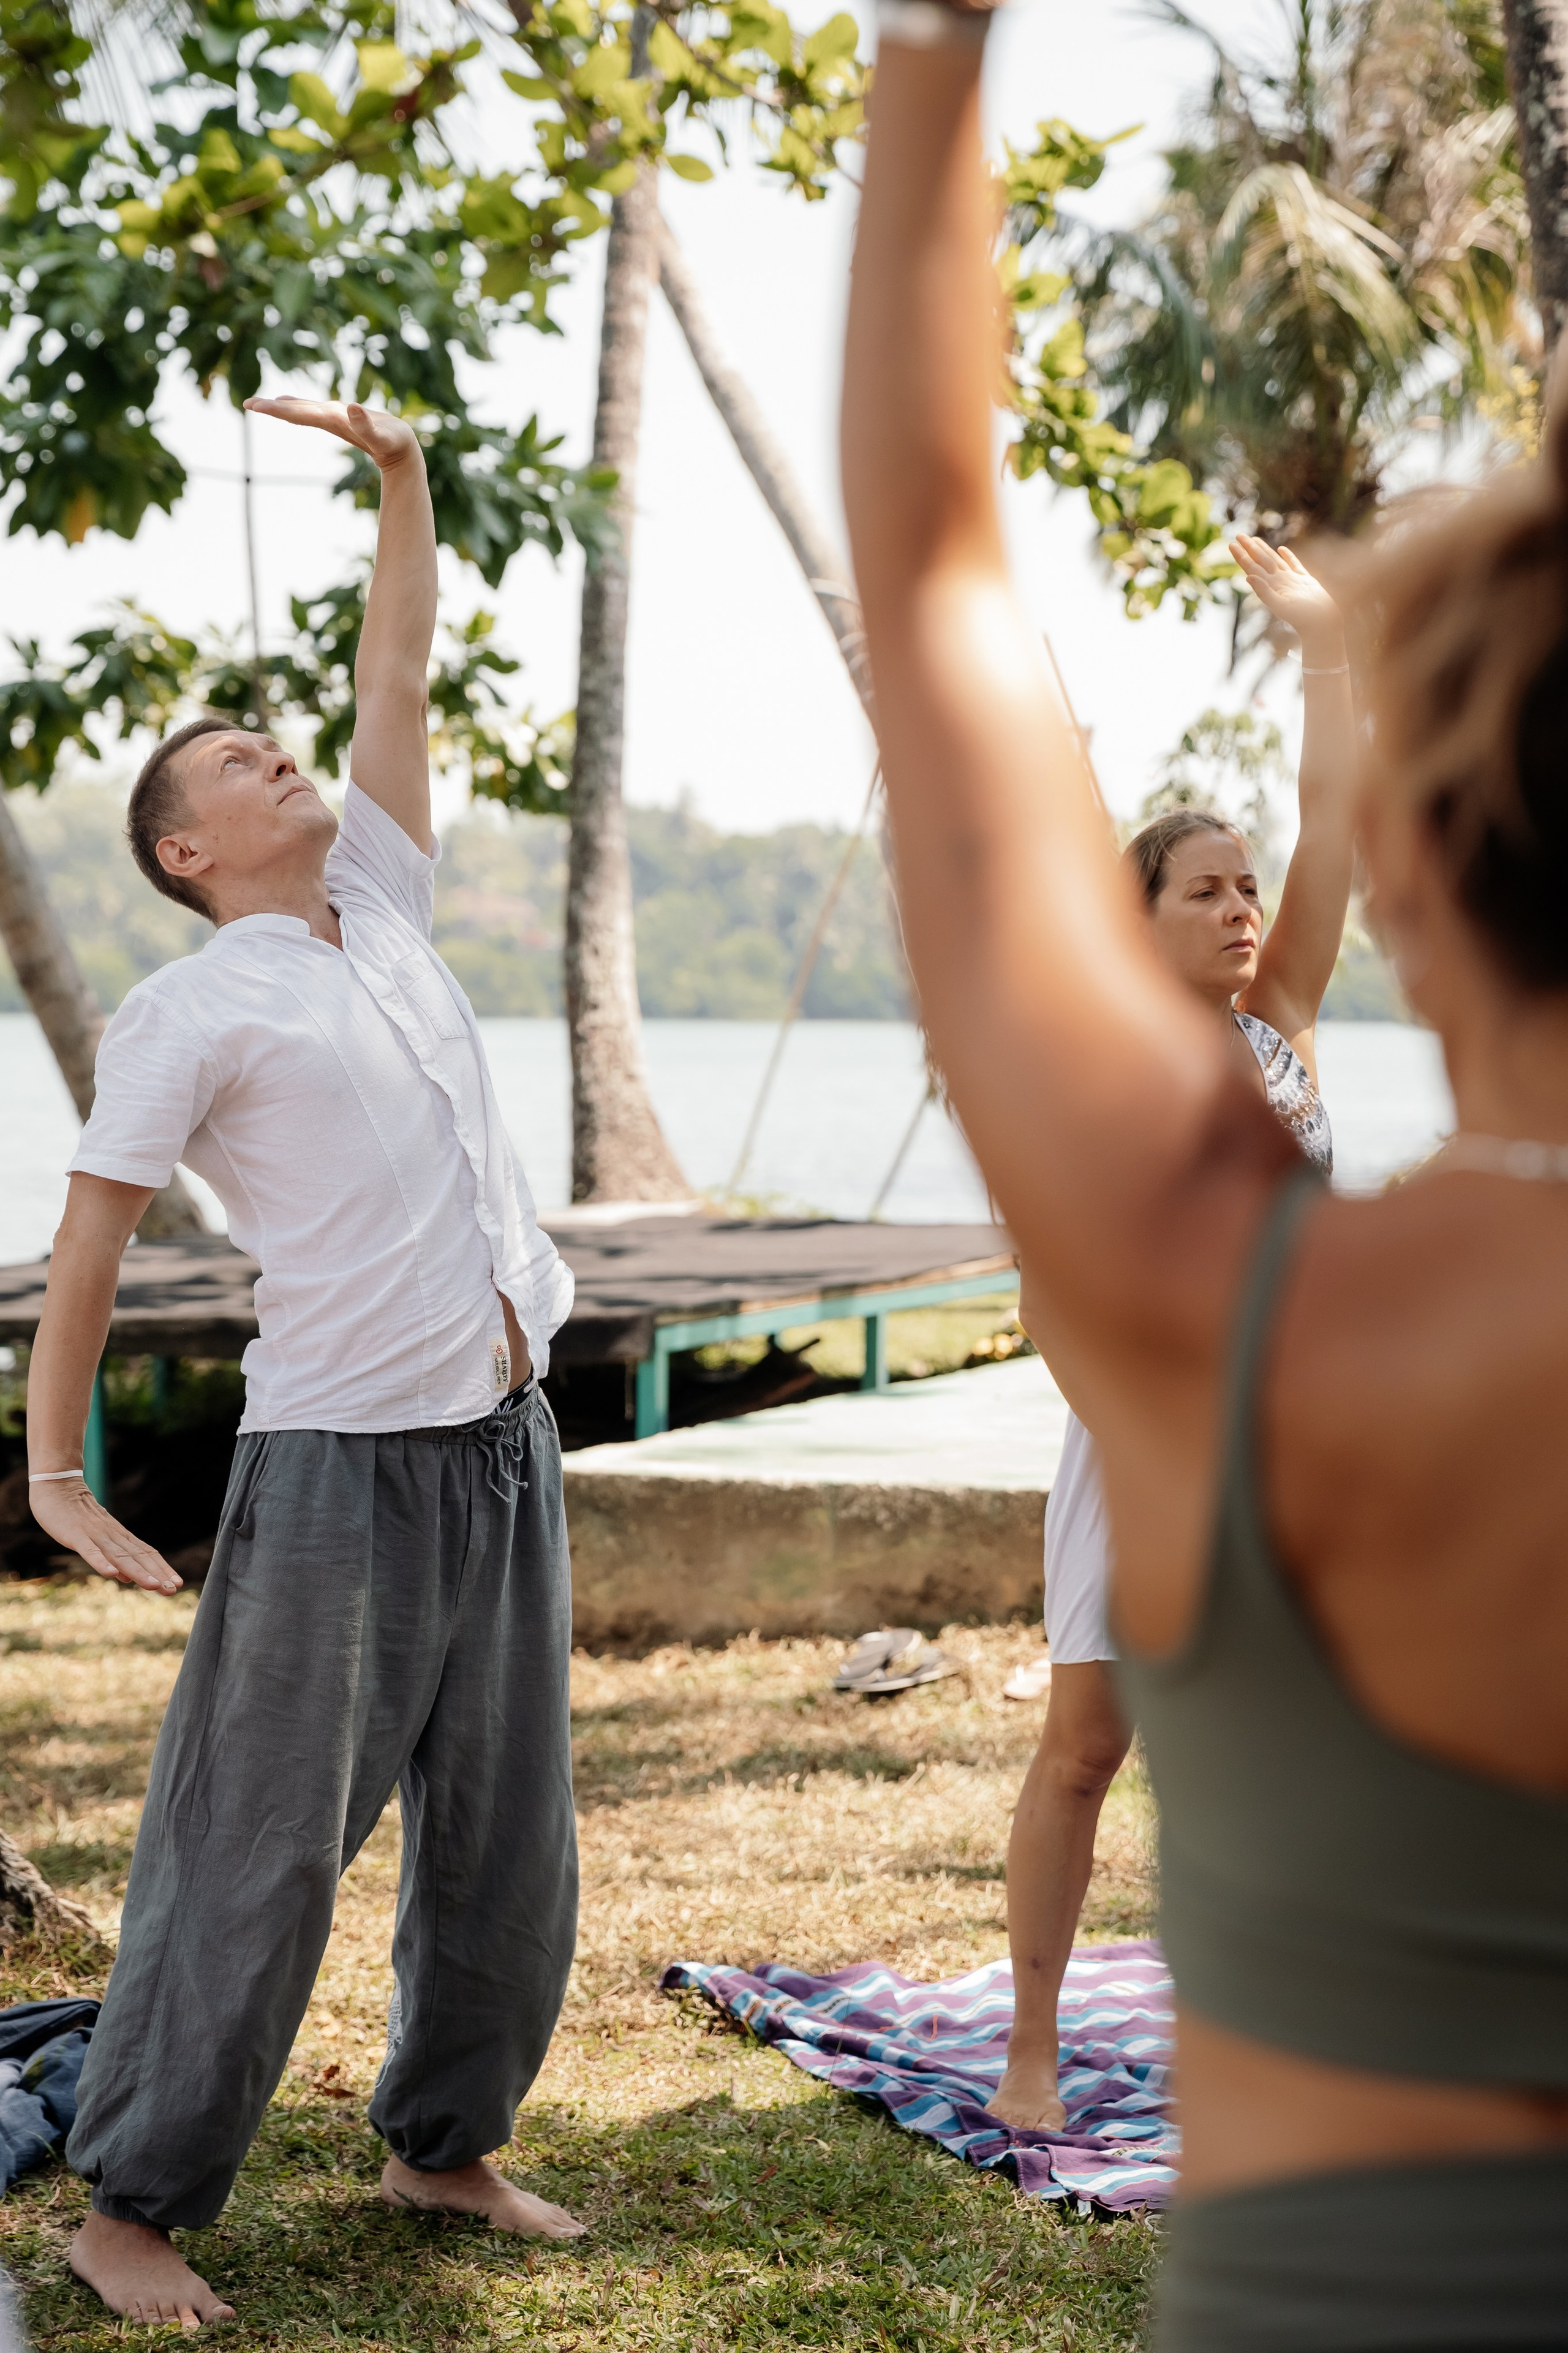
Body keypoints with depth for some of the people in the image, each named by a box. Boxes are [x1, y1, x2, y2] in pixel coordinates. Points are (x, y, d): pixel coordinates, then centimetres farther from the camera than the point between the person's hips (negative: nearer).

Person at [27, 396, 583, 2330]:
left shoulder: (381, 914, 15)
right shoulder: (190, 1014, -4)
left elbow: (398, 679, 19)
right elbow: (88, 1241, -4)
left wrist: (403, 477, 12)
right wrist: (54, 1475, -8)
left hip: (506, 1448, 7)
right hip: (339, 1465, -7)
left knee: (508, 1842, 13)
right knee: (258, 1854, -2)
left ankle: (443, 2145, 29)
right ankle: (132, 2208, 9)